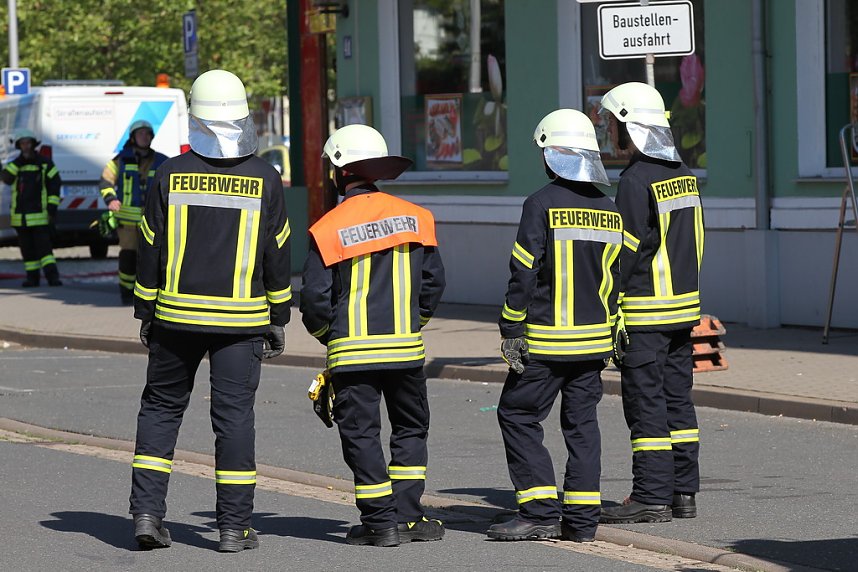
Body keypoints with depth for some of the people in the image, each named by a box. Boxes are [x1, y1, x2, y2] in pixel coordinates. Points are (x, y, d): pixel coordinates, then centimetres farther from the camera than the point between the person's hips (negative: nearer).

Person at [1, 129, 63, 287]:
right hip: (20, 215, 4)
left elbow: (55, 186, -1)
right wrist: (20, 161, -13)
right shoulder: (15, 164, 11)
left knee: (44, 246, -14)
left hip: (40, 215, -4)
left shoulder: (45, 164, 1)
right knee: (27, 249, 7)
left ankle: (52, 276, -20)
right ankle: (32, 277, 15)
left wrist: (53, 209, -10)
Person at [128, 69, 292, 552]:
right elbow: (277, 256, 2)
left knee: (161, 408, 13)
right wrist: (278, 319, 11)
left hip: (177, 316, 1)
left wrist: (145, 313, 10)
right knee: (234, 416, 3)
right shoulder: (265, 180, -3)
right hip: (240, 321, -1)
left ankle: (147, 511, 6)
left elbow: (151, 250, 1)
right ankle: (234, 527, 3)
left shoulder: (172, 175, -3)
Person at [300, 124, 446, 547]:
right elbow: (433, 282, 8)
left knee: (361, 433, 3)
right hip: (406, 349, 3)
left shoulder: (329, 229, -8)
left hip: (352, 352, -3)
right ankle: (406, 515, 11)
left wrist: (328, 336, 11)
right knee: (410, 429, 16)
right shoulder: (414, 218, 3)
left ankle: (381, 521, 0)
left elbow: (315, 298, -7)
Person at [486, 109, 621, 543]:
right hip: (594, 340, 6)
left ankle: (540, 512, -3)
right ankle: (582, 519, 9)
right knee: (581, 424, 11)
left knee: (518, 415, 3)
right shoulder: (609, 210, 8)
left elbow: (524, 273, -13)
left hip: (545, 342, -6)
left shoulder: (541, 205, -11)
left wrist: (511, 333, -8)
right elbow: (618, 276, 12)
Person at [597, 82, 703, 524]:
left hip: (645, 311, -9)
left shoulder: (636, 180, -15)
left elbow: (626, 251, -16)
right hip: (685, 306, 9)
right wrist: (684, 296, 20)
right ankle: (683, 492, 15)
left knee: (646, 404, -5)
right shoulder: (684, 174, 12)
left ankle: (651, 497, -5)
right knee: (678, 399, 12)